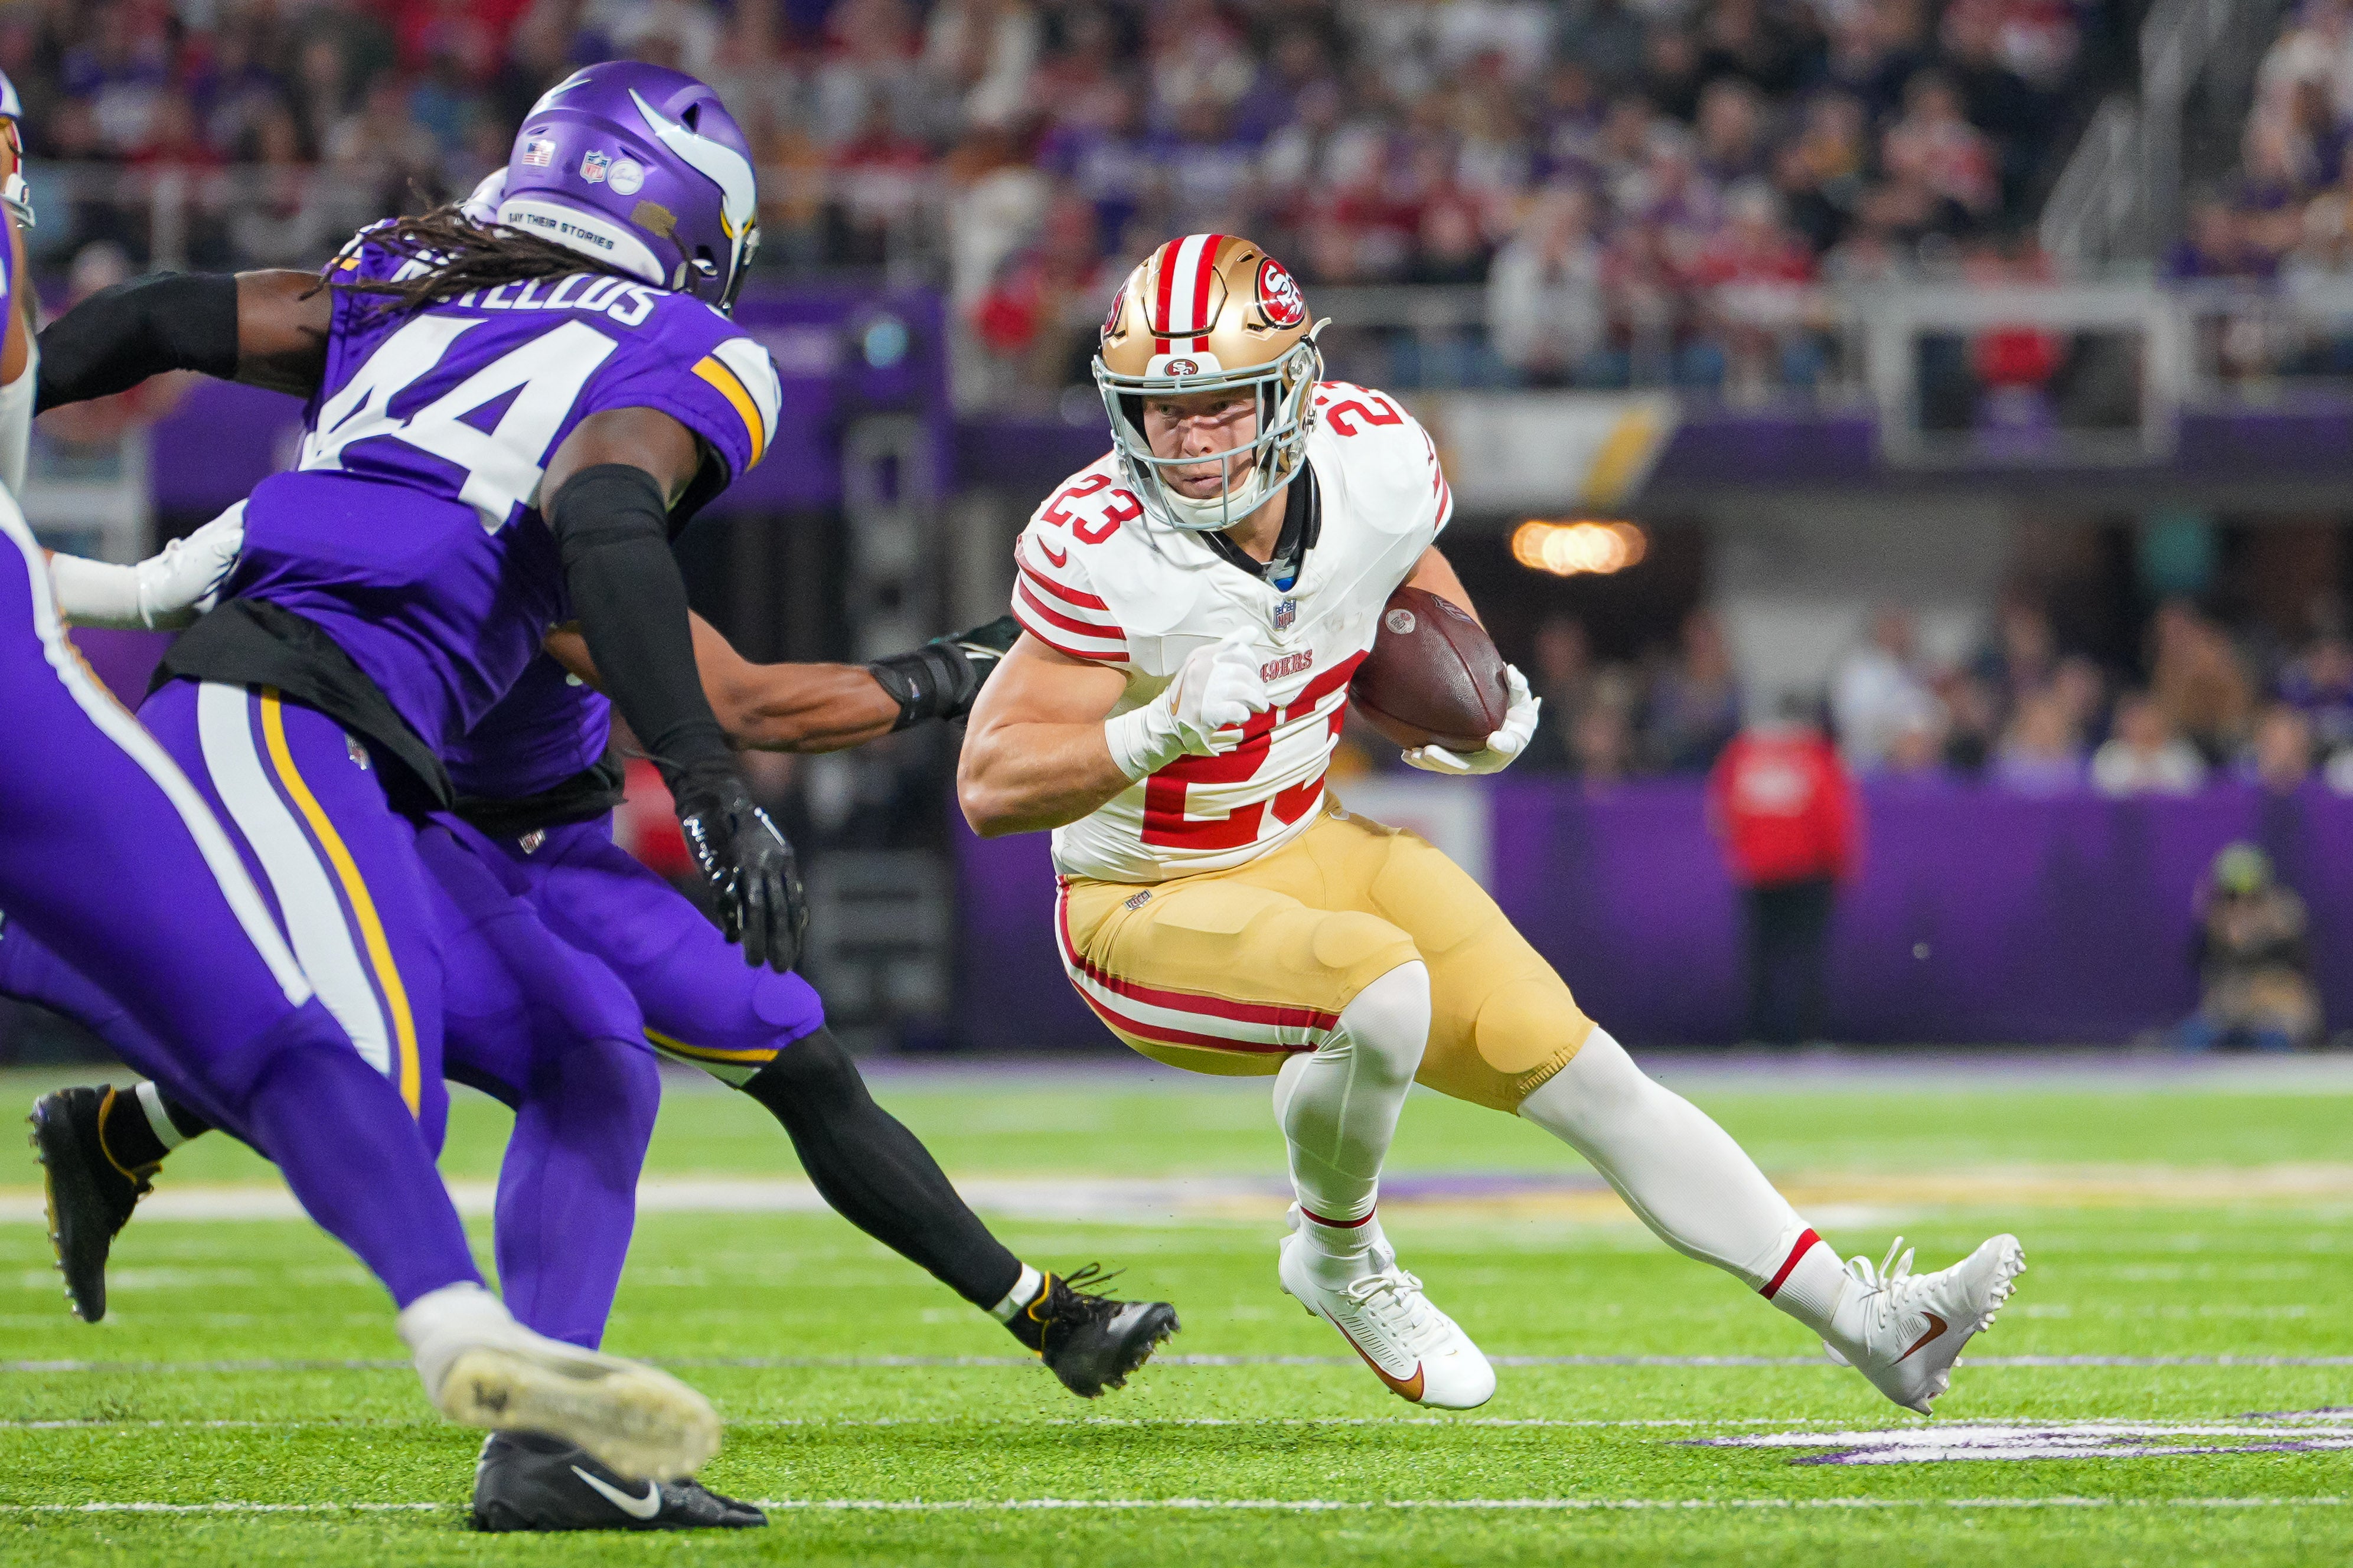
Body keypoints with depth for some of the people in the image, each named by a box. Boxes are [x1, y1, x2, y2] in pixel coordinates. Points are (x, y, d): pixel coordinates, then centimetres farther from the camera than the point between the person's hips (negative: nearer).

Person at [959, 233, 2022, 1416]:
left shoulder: (1373, 465, -12)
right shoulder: (1102, 550, -27)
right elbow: (991, 787, -27)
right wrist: (1165, 730, -41)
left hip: (1305, 847, 5)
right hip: (1148, 911, -5)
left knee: (1582, 1075, 1)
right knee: (1383, 991, -33)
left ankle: (1863, 1321, 10)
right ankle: (1337, 1257, -3)